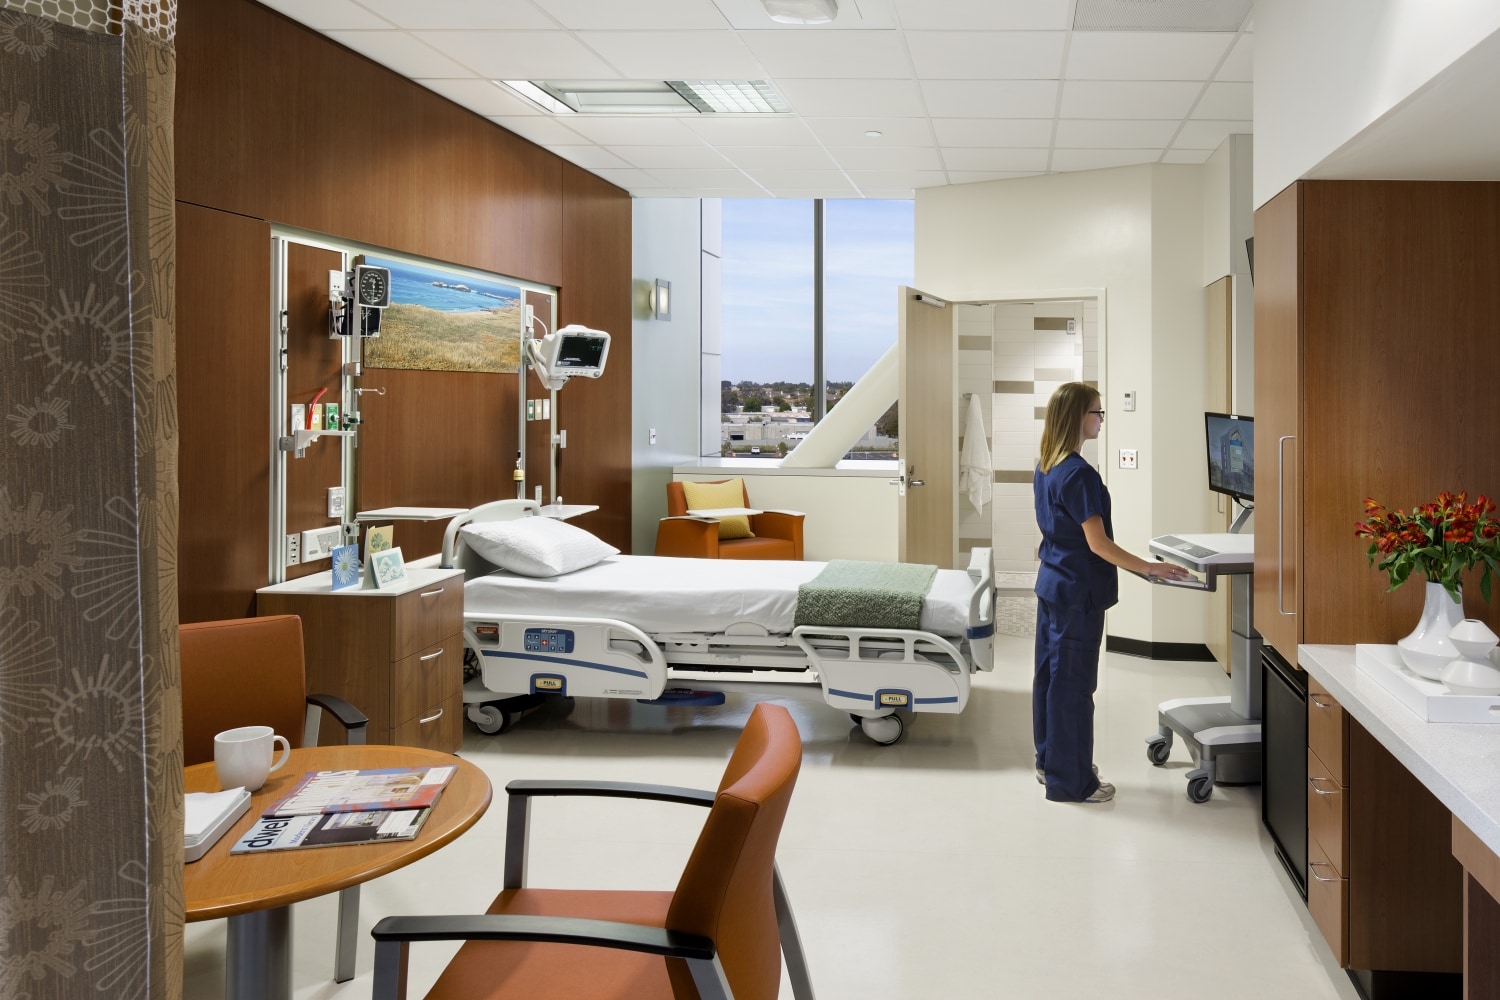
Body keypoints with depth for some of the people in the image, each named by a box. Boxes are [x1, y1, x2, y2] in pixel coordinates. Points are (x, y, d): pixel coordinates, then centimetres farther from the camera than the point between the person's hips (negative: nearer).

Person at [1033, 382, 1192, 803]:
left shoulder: (1045, 467, 8)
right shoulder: (1079, 474, -21)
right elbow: (1097, 543, -22)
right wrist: (1149, 569, -17)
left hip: (1051, 583, 9)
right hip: (1077, 593, -9)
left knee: (1050, 674, 16)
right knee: (1073, 682, -1)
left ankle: (1050, 761, 29)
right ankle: (1070, 781, 8)